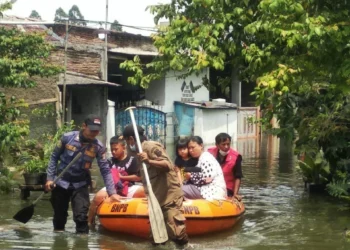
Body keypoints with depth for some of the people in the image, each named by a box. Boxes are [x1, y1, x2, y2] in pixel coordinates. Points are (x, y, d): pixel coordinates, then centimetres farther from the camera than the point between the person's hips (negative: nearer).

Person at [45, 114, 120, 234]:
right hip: (61, 182, 0)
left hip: (80, 185, 0)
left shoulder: (98, 147, -12)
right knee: (59, 217, 11)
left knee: (81, 216, -13)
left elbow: (105, 170, -10)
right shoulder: (67, 137, -14)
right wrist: (50, 178, -7)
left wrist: (112, 192, -16)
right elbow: (54, 157, -3)